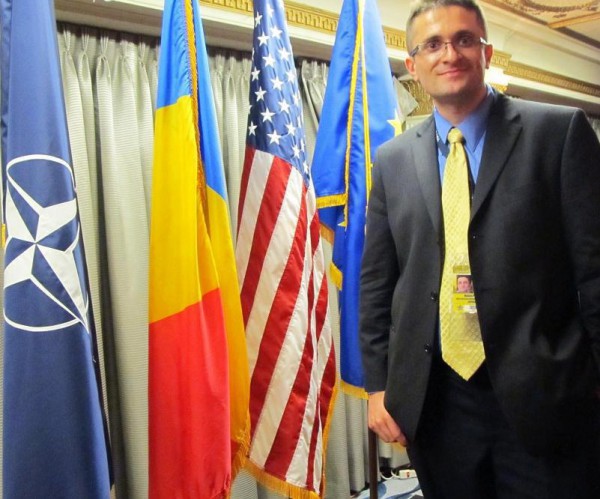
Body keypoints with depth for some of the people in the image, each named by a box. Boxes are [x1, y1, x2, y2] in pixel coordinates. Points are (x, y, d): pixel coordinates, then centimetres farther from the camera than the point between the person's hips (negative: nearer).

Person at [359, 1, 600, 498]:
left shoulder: (560, 131, -2)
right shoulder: (393, 160, 8)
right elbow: (376, 281, 9)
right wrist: (378, 384, 5)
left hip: (542, 398, -2)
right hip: (434, 402, 3)